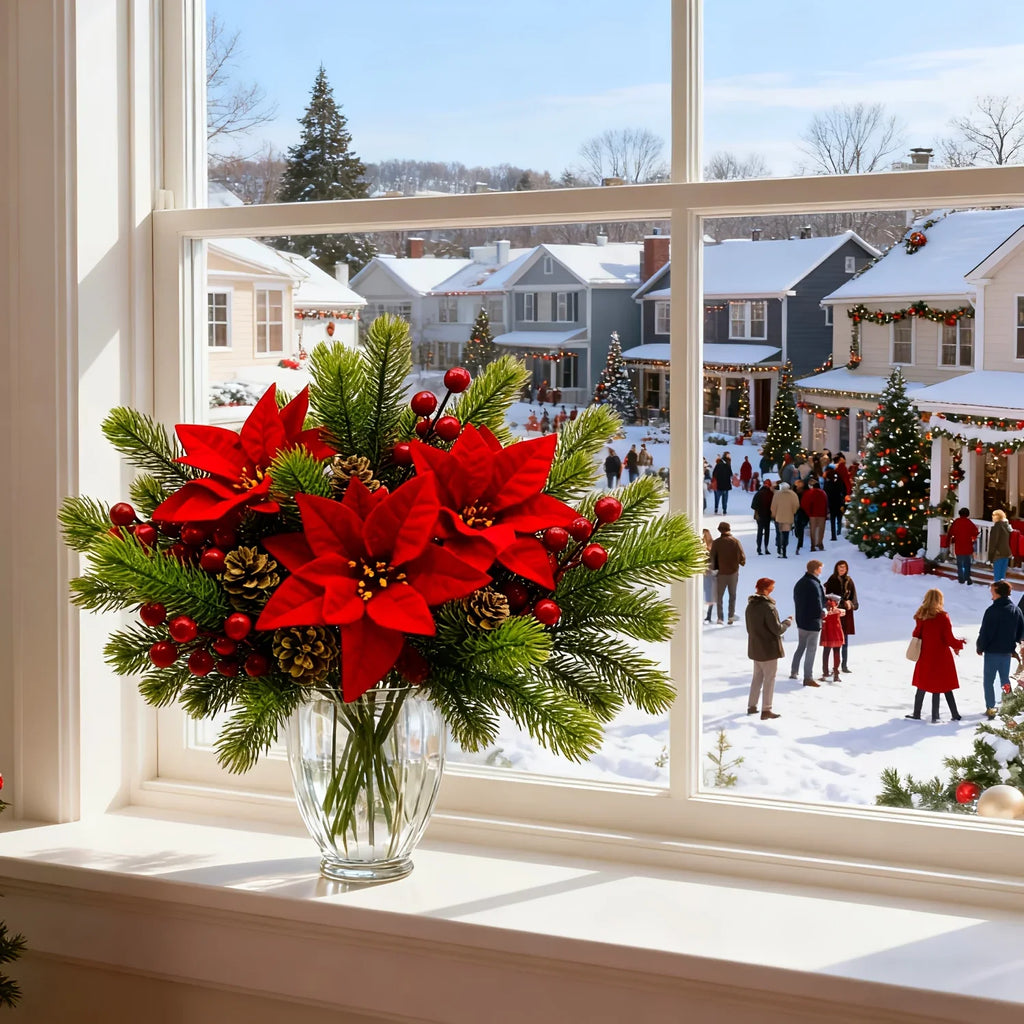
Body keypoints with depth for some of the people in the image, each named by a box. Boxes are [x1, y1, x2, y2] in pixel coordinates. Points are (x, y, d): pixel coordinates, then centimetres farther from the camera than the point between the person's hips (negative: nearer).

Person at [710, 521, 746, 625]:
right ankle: (731, 616, 9)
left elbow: (712, 558, -4)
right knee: (732, 595, 15)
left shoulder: (716, 543, -8)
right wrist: (742, 563, 18)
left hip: (721, 573, -2)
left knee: (719, 596, 8)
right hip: (733, 572, 2)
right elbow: (742, 557, -4)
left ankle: (720, 618, 2)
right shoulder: (736, 542, -4)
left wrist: (713, 568, 12)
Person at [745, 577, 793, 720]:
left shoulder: (750, 606, 5)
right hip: (769, 649, -8)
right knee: (769, 679, 1)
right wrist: (788, 621, -4)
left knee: (757, 676, 20)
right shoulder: (768, 607, -22)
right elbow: (777, 629, -20)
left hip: (755, 648, 8)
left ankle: (752, 706, 24)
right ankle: (766, 710, 4)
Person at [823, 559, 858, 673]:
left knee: (845, 641, 10)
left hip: (846, 613, 4)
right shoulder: (832, 580, -2)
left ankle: (844, 665, 17)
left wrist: (850, 604, -14)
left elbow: (854, 598, 7)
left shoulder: (849, 581, 8)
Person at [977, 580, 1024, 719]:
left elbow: (984, 633, -16)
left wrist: (980, 647, -2)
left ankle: (990, 708, 1)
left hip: (992, 651, -6)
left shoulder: (992, 611, -18)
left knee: (988, 681, 4)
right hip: (1007, 651, 6)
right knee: (1005, 678, 18)